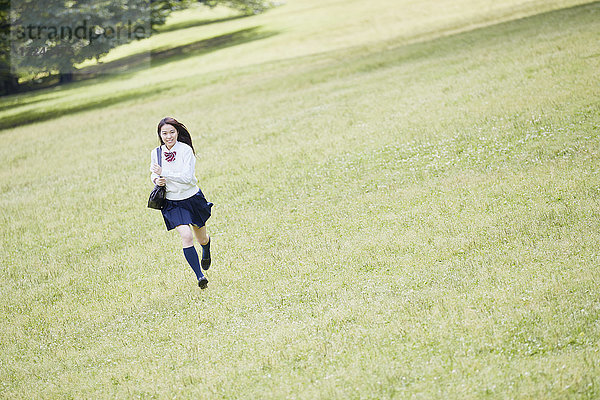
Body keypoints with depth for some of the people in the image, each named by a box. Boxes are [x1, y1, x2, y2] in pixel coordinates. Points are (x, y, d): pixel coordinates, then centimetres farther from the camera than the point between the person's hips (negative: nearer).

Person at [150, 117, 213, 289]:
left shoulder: (186, 150, -16)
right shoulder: (156, 153, -4)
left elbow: (187, 177, -24)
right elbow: (154, 173, 14)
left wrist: (164, 173, -28)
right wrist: (157, 180, -9)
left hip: (192, 197, -1)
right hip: (172, 202, 1)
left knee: (202, 238, 15)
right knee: (186, 236, -19)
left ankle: (206, 253, 53)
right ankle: (200, 276, -10)